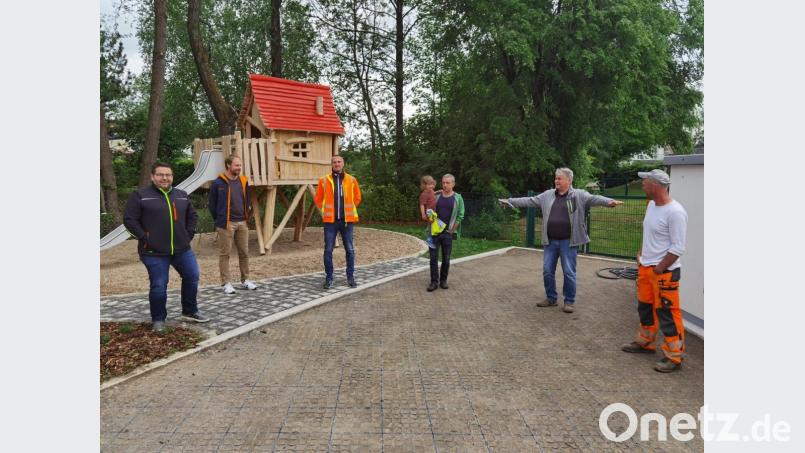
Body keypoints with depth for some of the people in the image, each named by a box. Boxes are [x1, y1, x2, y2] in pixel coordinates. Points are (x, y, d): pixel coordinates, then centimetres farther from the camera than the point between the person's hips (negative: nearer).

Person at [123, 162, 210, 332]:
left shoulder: (182, 195, 10)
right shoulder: (140, 195, -4)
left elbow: (192, 215, 20)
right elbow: (129, 219, -6)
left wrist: (189, 234, 8)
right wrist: (144, 238, -11)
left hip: (182, 249, 5)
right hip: (154, 252, -4)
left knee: (192, 277, 7)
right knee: (158, 286, 0)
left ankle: (190, 312, 25)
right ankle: (158, 319, 18)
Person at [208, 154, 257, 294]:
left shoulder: (243, 181, 7)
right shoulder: (218, 183, -8)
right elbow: (211, 203, -1)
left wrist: (246, 216, 13)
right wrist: (219, 219, 2)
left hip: (242, 222, 5)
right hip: (226, 223, -5)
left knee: (244, 252, 11)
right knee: (224, 253, 2)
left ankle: (245, 279, 23)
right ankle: (226, 283, 9)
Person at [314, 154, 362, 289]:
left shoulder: (351, 180, 3)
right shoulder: (324, 180, 1)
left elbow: (357, 198, 15)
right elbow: (318, 199, 11)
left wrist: (349, 211, 10)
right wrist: (325, 212, 6)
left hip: (347, 220, 1)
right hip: (330, 221, -1)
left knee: (350, 250, 5)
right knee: (328, 250, 1)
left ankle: (350, 277, 17)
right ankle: (328, 278, 12)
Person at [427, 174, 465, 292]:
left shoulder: (458, 198, 0)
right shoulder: (436, 196, 6)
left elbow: (460, 216, -1)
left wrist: (452, 229, -6)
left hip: (448, 233, -1)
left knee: (446, 259, 6)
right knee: (433, 258, 0)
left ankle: (443, 280, 19)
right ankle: (434, 282, 7)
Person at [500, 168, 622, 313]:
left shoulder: (579, 195, -3)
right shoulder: (547, 195, 9)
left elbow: (594, 198, -18)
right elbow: (529, 201, 12)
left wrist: (609, 201, -37)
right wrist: (509, 201, 10)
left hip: (568, 242, -4)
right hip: (550, 241, 4)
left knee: (569, 272, 2)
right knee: (547, 271, 9)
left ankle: (570, 301, 17)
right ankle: (551, 298, 26)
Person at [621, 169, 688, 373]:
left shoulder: (675, 212, -20)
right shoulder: (651, 205, 8)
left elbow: (678, 247, -20)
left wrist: (660, 268, -17)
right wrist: (641, 254, 12)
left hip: (665, 272, -9)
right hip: (645, 267, 9)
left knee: (667, 313, -3)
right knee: (645, 307, 20)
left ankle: (674, 357, 8)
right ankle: (645, 342, 36)